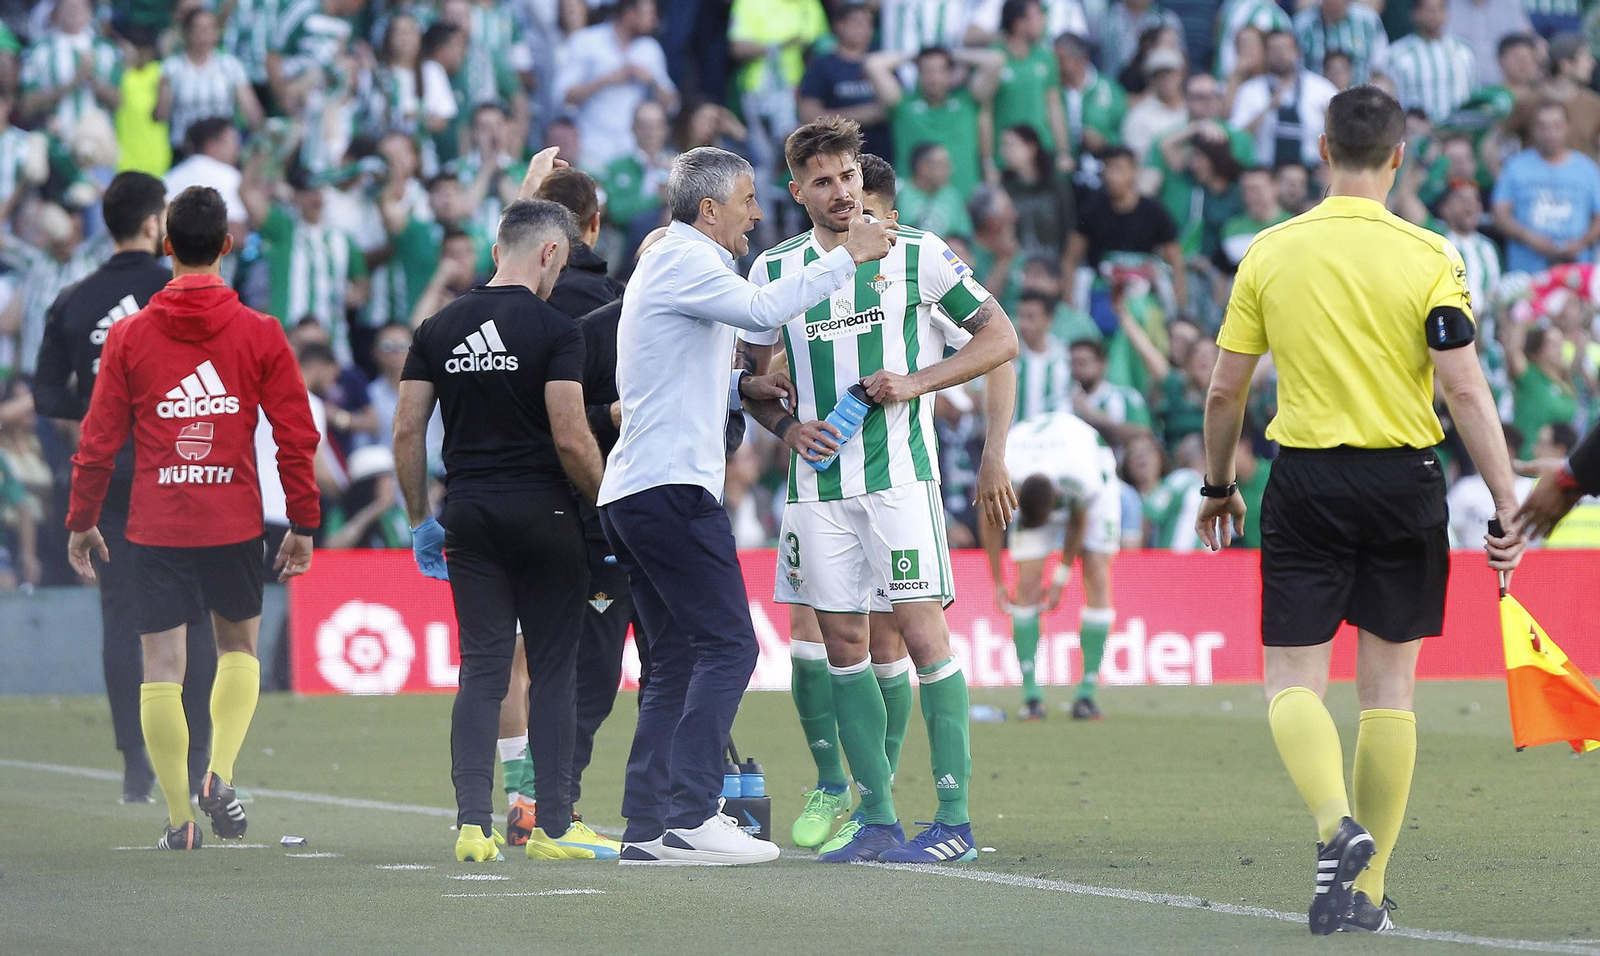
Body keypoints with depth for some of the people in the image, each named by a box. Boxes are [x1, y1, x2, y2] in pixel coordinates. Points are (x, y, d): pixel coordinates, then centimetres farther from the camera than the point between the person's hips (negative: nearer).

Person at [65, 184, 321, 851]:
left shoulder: (129, 335, -1)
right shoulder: (260, 333, -2)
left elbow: (99, 439, 1)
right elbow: (297, 435, -1)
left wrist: (82, 521, 11)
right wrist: (303, 524, 7)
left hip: (154, 524, 0)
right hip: (235, 522, 0)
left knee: (162, 666, 4)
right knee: (239, 647, 19)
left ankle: (179, 818, 3)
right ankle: (220, 775, -1)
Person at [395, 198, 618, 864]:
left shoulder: (439, 329, 6)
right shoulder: (554, 330, -9)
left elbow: (407, 432, 6)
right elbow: (571, 439, -15)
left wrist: (421, 521, 14)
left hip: (469, 514, 4)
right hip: (542, 512, -4)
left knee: (481, 670, 5)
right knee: (552, 670, 4)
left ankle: (473, 824, -4)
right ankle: (553, 826, 6)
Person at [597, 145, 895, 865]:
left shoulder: (666, 264, 25)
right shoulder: (683, 261, -7)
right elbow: (762, 309, -25)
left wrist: (741, 388, 19)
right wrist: (847, 257, -19)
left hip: (630, 495, 11)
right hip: (672, 486, -11)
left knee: (677, 663, 9)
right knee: (727, 646, -12)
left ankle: (647, 827, 5)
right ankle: (688, 818, -17)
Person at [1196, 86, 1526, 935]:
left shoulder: (1271, 252, 0)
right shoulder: (1427, 257, -6)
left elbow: (1225, 391, 4)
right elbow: (1466, 393, -11)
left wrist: (1217, 486, 19)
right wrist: (1508, 508, -7)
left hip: (1306, 482, 0)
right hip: (1404, 481, 0)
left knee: (1293, 680, 5)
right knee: (1388, 688, 8)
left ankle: (1335, 822, -23)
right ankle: (1366, 888, 9)